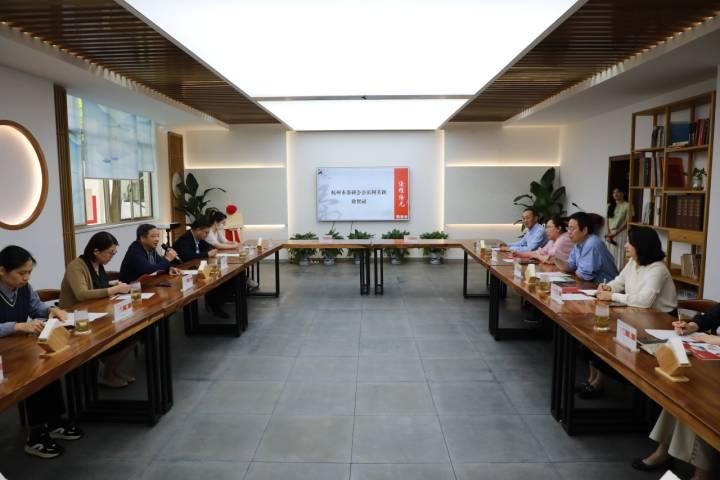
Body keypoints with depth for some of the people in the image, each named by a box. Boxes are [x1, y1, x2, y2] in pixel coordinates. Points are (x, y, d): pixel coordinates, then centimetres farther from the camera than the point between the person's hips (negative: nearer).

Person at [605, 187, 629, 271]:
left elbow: (627, 222, -8)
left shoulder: (627, 205, -3)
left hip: (621, 233, -5)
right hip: (609, 233, 5)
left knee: (619, 256, -6)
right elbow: (607, 220, 8)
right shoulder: (610, 205, 12)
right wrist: (608, 233, -5)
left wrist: (615, 233, -13)